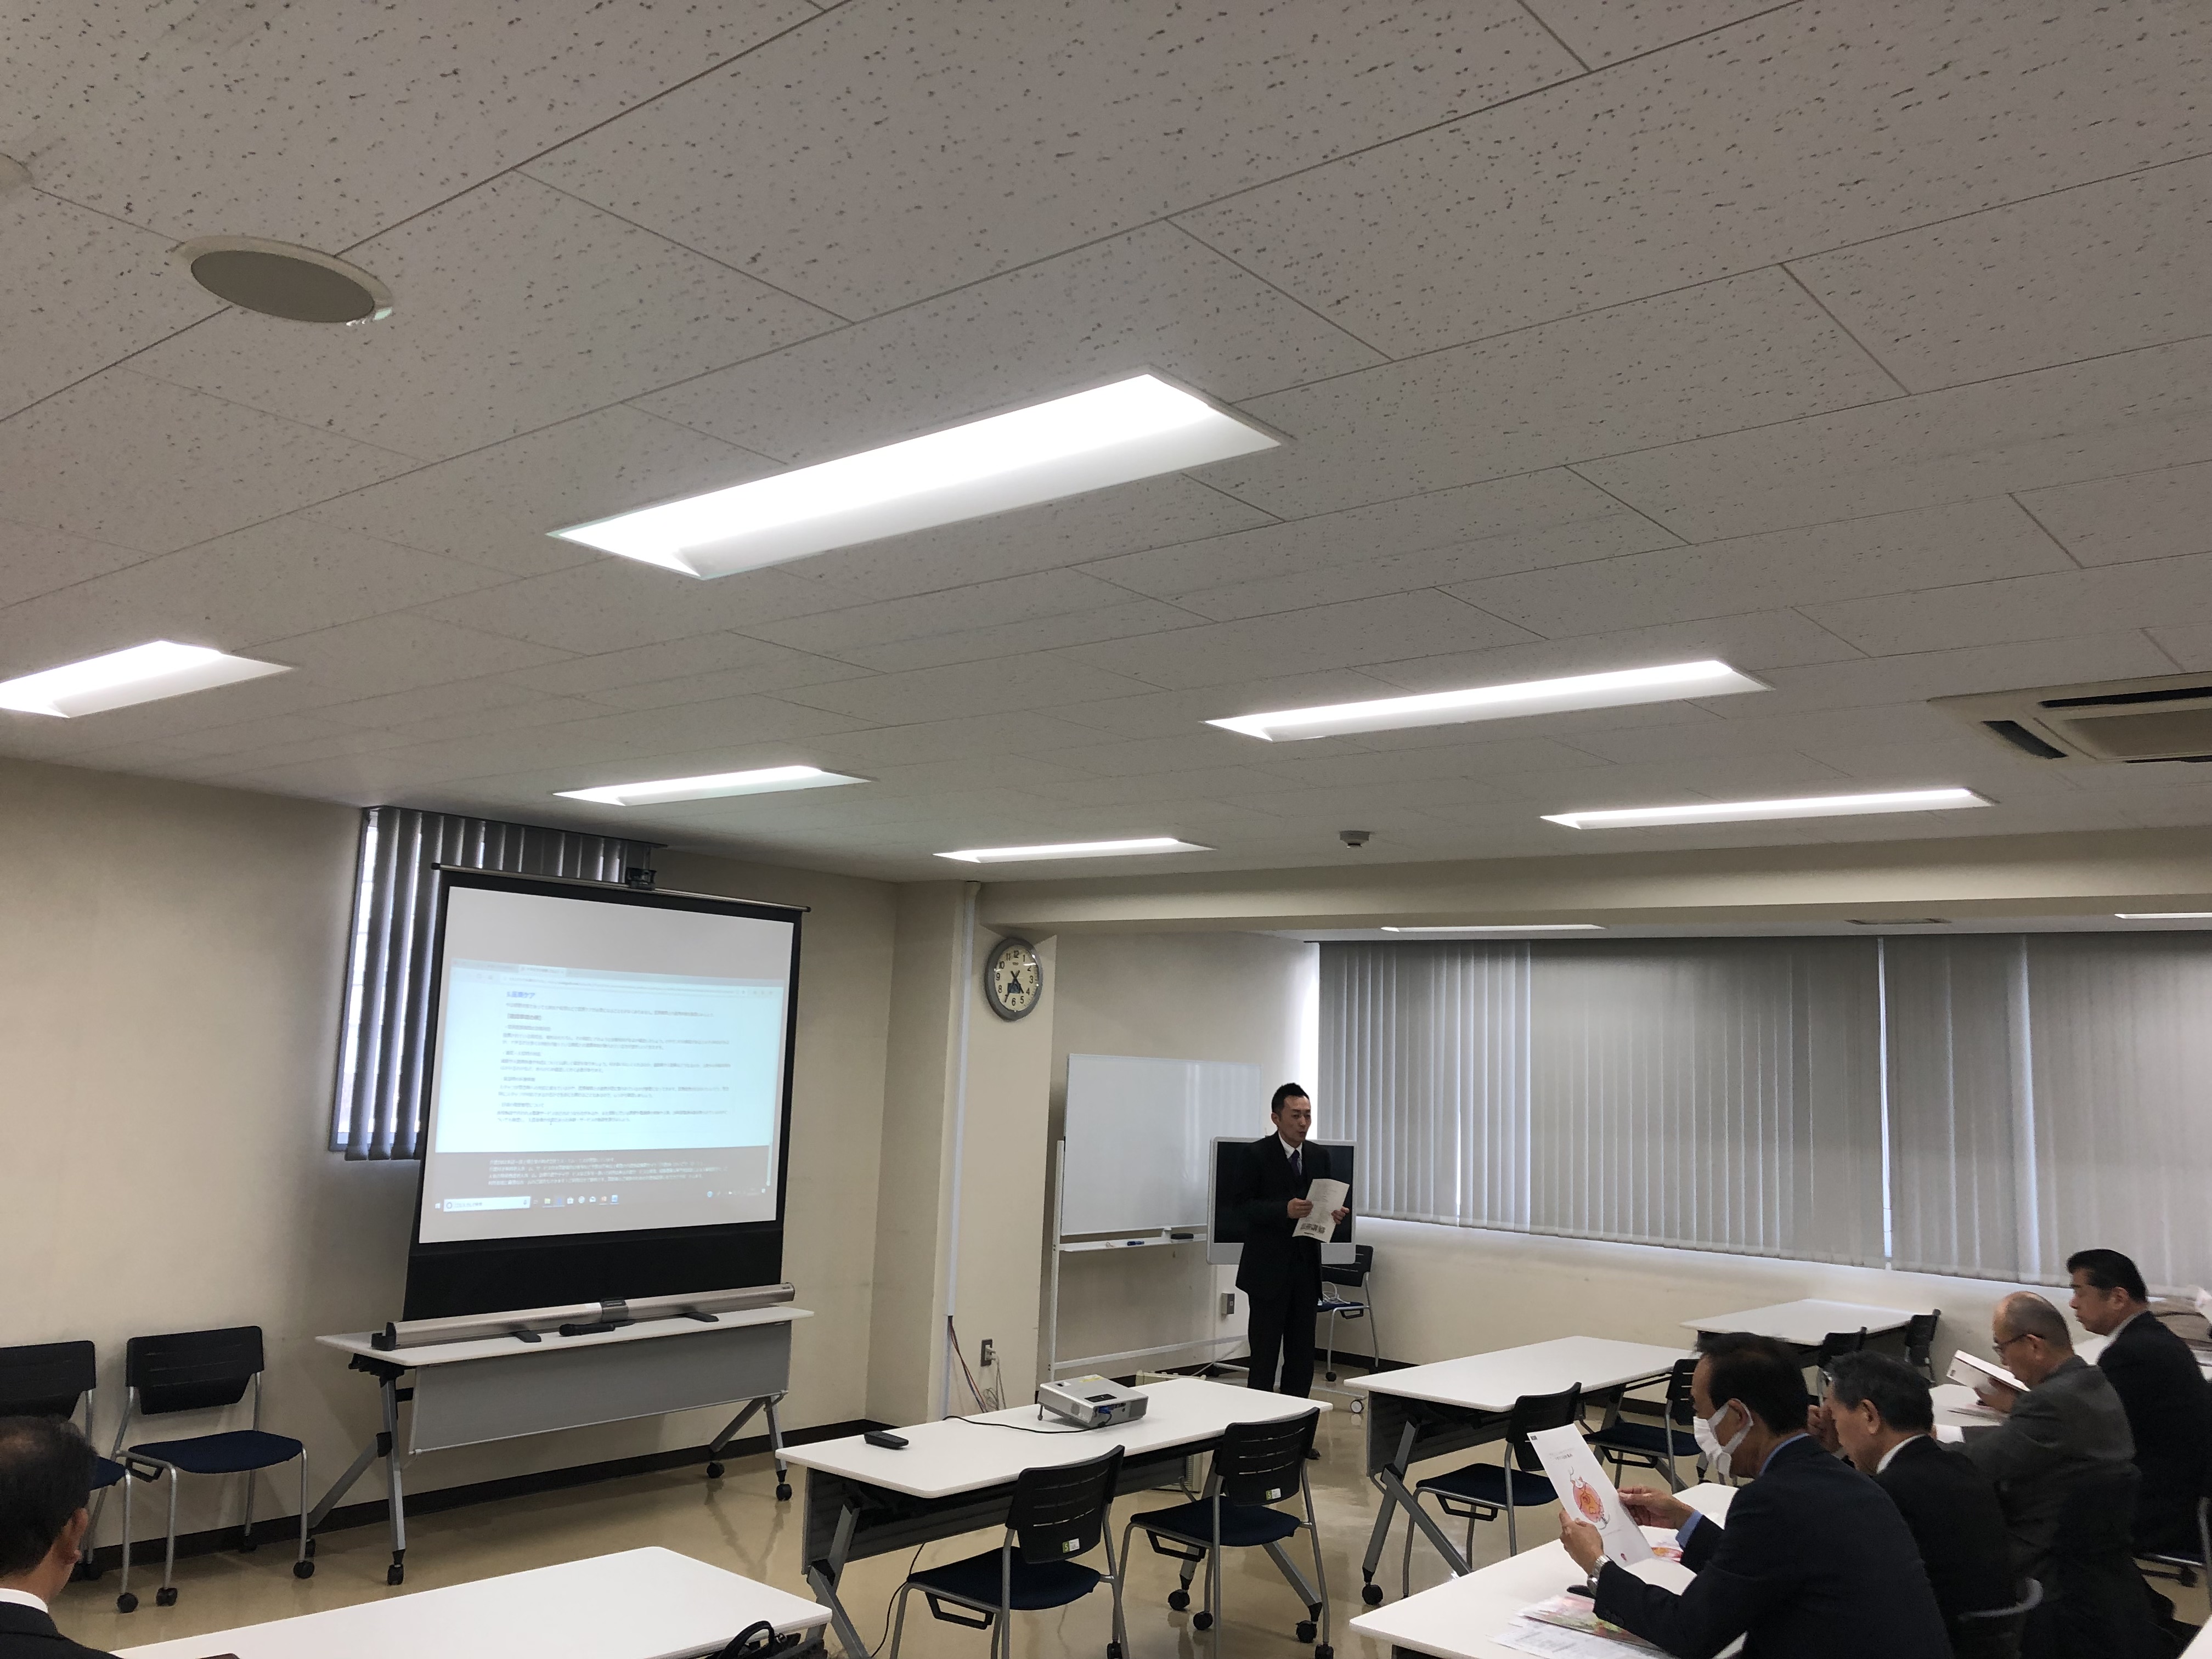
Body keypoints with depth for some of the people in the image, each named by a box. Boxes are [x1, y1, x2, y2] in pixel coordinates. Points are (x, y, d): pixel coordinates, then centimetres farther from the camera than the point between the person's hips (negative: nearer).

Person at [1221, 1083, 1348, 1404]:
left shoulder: (1319, 1156, 10)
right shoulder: (1255, 1155, -8)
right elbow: (1237, 1208, -13)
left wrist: (1333, 1213, -7)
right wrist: (1284, 1210, -25)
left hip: (1306, 1268, 5)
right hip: (1268, 1270, -5)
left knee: (1302, 1356, 9)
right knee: (1265, 1356, 0)